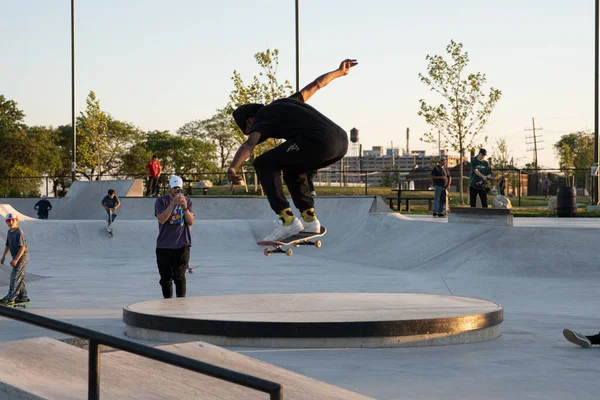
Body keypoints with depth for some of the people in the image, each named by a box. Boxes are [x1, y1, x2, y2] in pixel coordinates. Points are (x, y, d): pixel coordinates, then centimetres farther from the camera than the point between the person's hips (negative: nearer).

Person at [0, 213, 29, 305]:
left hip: (22, 257, -9)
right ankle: (23, 297, 24)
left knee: (15, 277, -11)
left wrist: (16, 259, -26)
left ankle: (10, 299, -11)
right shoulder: (9, 232, 9)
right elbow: (8, 245, 21)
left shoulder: (19, 233, -19)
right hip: (16, 257, 9)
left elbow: (22, 247, -24)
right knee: (20, 278, 15)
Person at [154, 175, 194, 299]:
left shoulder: (187, 201, 9)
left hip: (182, 245, 0)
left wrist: (185, 207, -16)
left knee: (179, 276, -5)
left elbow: (191, 221, 0)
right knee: (165, 277, 6)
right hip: (164, 246, 0)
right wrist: (173, 203, -20)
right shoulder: (161, 201, 2)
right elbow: (161, 219, -12)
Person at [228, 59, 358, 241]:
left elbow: (249, 145, -12)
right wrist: (339, 72, 58)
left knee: (264, 164, 4)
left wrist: (233, 168, -29)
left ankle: (287, 219, -4)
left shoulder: (260, 121, 10)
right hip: (341, 141, 9)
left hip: (319, 141, -9)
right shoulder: (284, 103, 31)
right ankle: (309, 218, 24)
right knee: (292, 168, 30)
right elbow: (315, 85, 42)